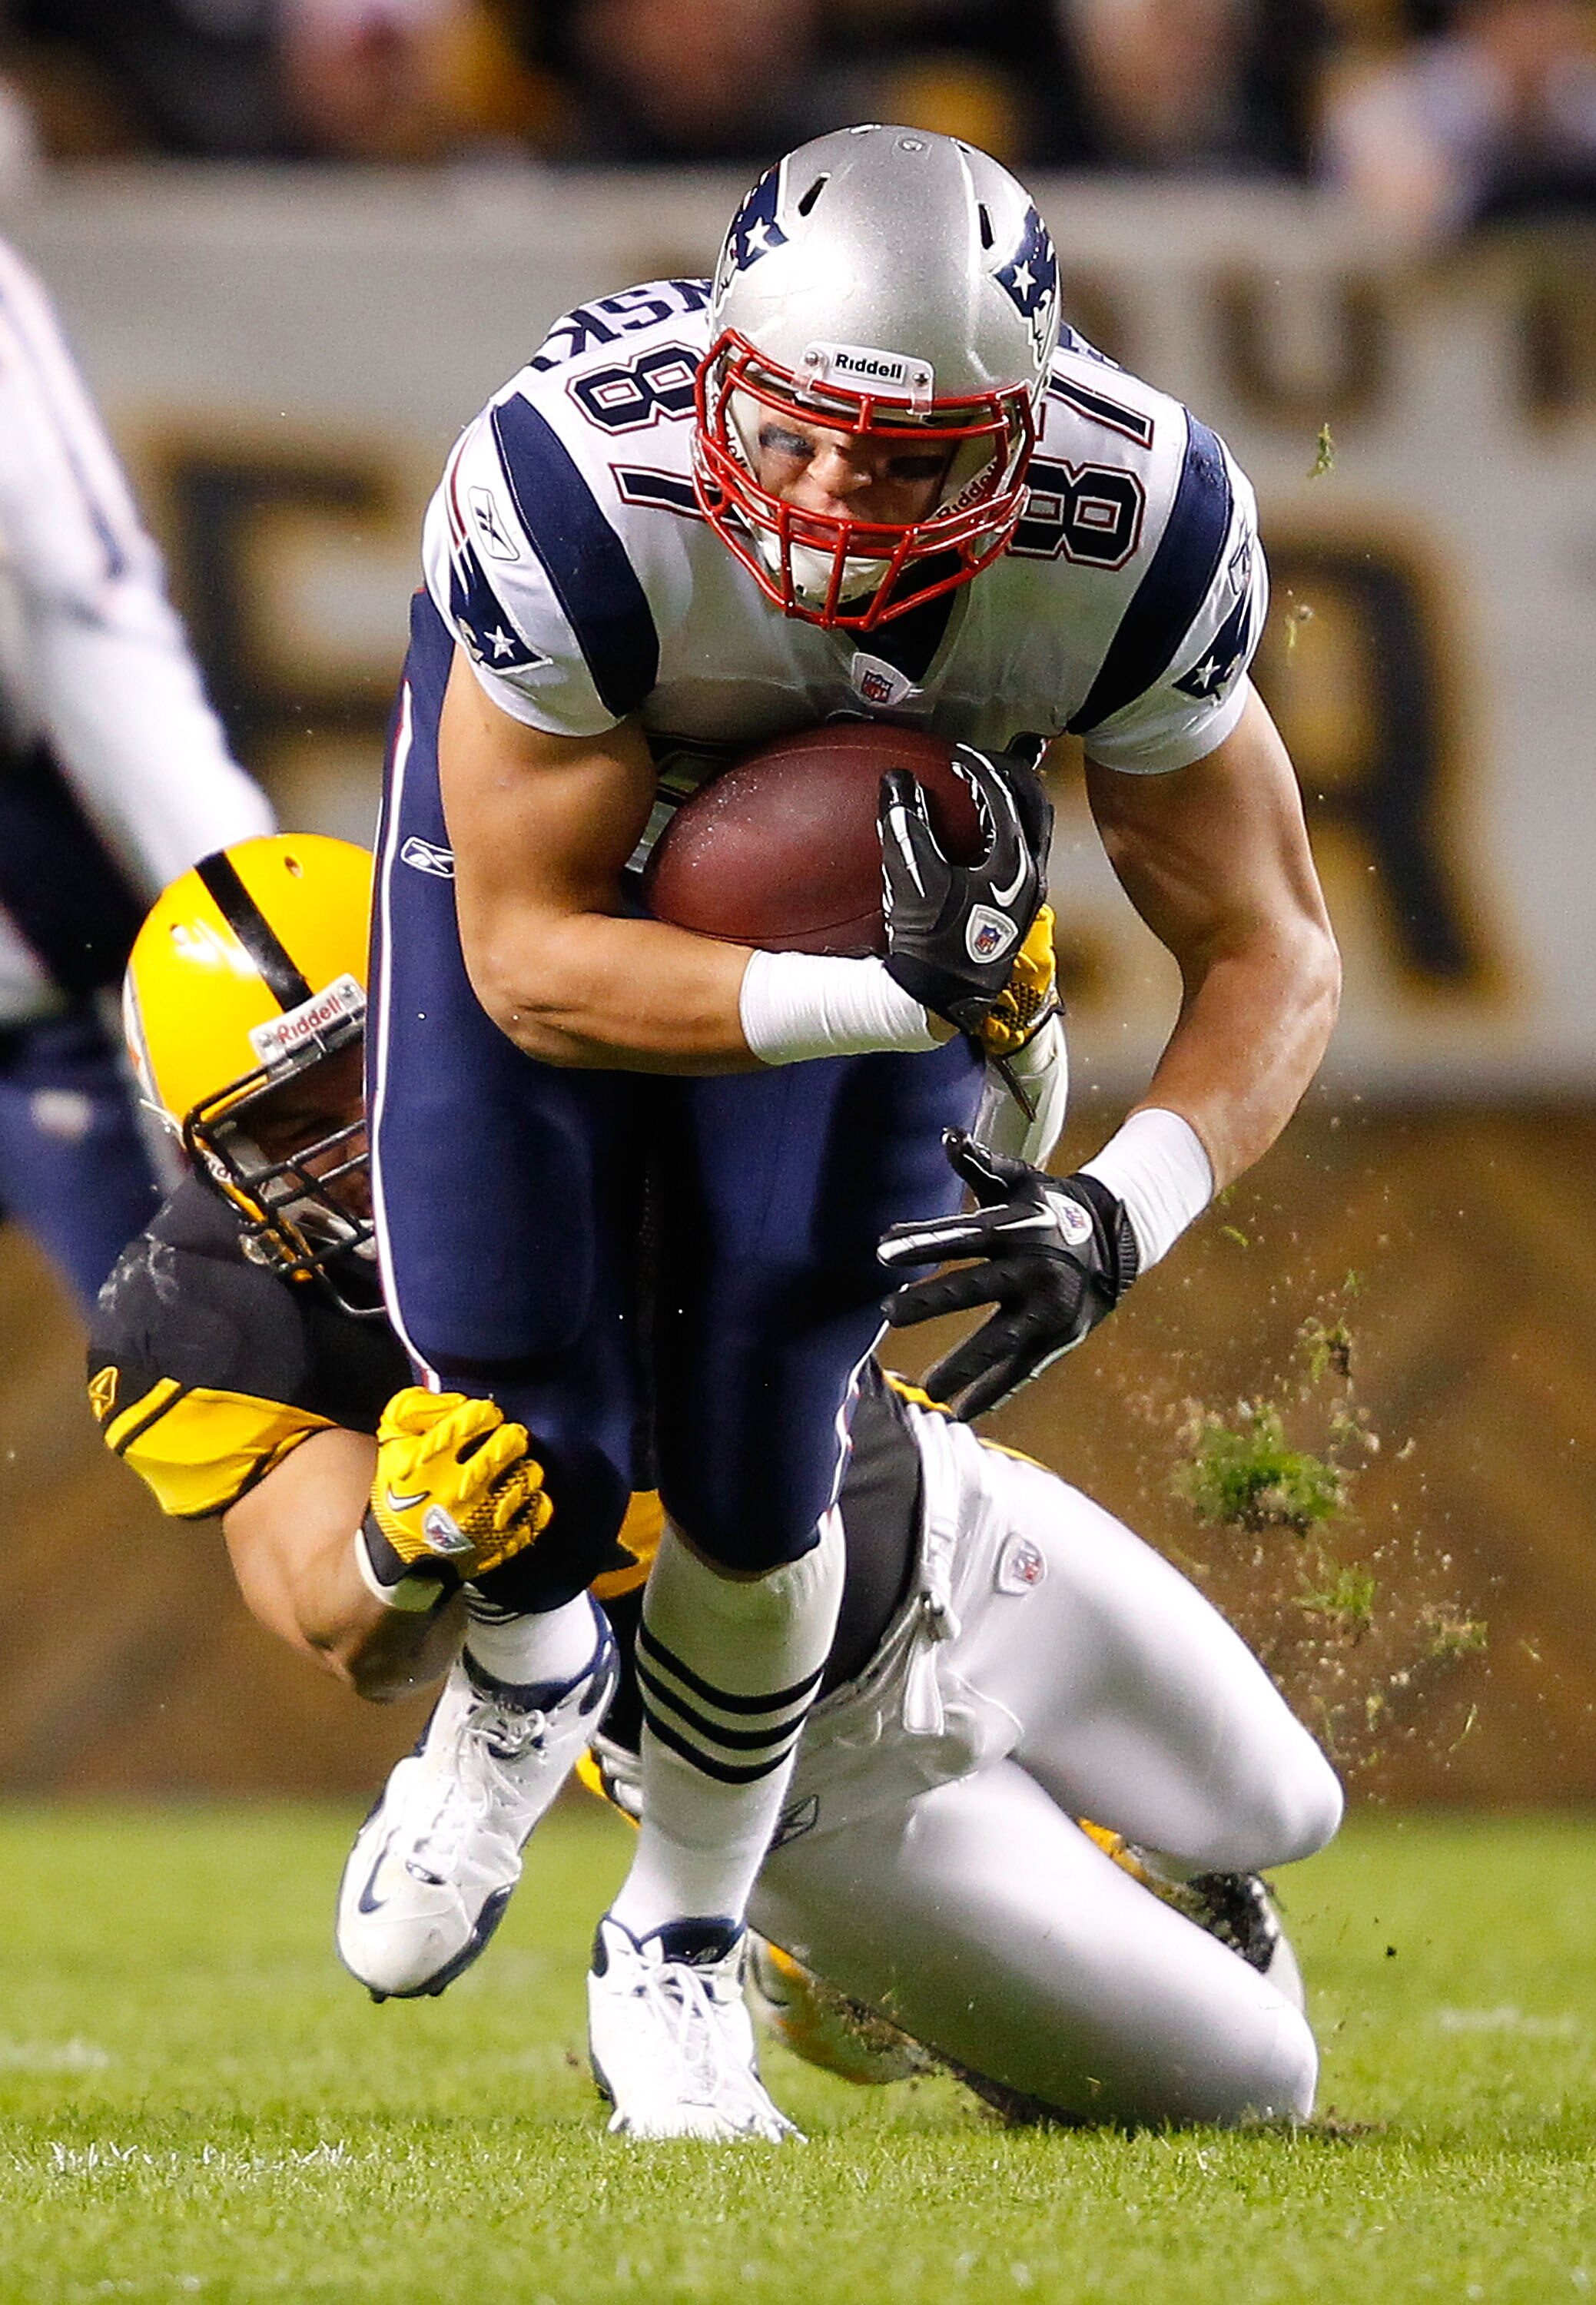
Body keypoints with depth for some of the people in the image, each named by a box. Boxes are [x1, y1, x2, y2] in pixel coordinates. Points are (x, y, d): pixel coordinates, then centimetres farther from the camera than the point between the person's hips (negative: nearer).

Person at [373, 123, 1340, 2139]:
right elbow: (529, 955, -31)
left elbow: (1270, 952, -22)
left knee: (754, 1472, -6)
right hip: (556, 787, -1)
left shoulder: (1135, 535, -34)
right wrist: (890, 1001, -44)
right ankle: (524, 1689, 29)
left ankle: (672, 1971, 21)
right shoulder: (581, 486, -41)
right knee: (531, 1447, -10)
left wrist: (1120, 1216, -39)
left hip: (887, 833, 1)